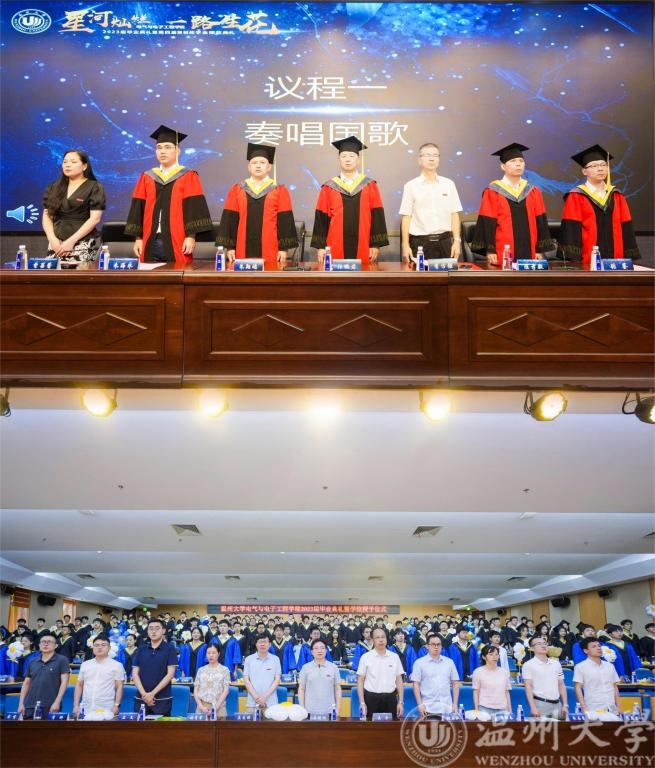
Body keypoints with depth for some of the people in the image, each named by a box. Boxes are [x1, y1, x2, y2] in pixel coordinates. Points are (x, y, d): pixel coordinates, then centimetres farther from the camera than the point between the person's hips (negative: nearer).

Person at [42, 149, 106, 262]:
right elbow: (47, 215, 12)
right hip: (57, 243, 5)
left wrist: (71, 241, -14)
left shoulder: (94, 187, 0)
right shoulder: (54, 188, 15)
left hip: (83, 243, -5)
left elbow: (95, 218, -8)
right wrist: (52, 239, -7)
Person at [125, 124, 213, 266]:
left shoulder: (188, 177, 4)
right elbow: (138, 209, 12)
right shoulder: (146, 177, 14)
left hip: (177, 243, -3)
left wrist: (191, 236, -14)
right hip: (151, 242, 3)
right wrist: (138, 238, 4)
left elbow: (194, 208, -4)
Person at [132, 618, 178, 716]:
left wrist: (152, 693, -13)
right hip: (141, 698, 3)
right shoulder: (141, 650, 9)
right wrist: (144, 694, -10)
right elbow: (135, 674, 4)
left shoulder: (170, 649, -1)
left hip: (162, 699, -3)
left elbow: (170, 674, -7)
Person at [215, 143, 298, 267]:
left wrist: (284, 248, -5)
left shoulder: (280, 191, 5)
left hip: (270, 250, -1)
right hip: (243, 250, 1)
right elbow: (230, 219, 7)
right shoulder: (236, 190, 9)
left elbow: (285, 221, 1)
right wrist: (230, 246, 0)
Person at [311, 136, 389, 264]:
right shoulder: (328, 188, 6)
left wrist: (376, 244, -3)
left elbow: (377, 216, 3)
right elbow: (321, 218, 5)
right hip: (335, 249, 0)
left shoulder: (370, 186, 6)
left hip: (363, 249, 0)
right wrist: (321, 246, -1)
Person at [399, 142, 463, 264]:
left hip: (444, 242, 2)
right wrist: (405, 245, -5)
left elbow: (454, 215, 7)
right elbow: (406, 217, 1)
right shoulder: (411, 186, 2)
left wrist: (457, 241, 0)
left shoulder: (449, 184, 8)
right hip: (420, 242, -2)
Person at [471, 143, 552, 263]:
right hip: (502, 254, -3)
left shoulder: (533, 192, 11)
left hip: (528, 253, 3)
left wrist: (540, 250, 4)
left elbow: (540, 221, 10)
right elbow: (487, 223, -3)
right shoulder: (493, 192, 1)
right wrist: (490, 250, -10)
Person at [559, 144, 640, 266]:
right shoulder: (576, 197, 0)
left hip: (615, 259, 4)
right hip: (587, 261, -4)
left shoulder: (616, 196, 13)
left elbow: (626, 229, 11)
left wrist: (628, 258, 5)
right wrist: (574, 260, -16)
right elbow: (571, 230, -7)